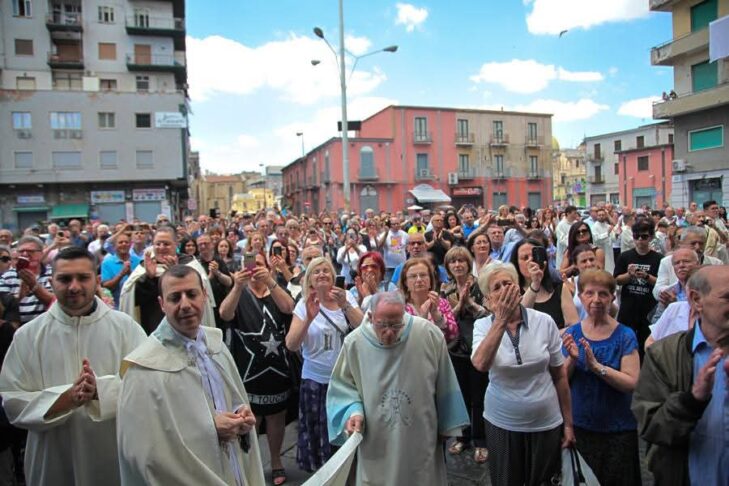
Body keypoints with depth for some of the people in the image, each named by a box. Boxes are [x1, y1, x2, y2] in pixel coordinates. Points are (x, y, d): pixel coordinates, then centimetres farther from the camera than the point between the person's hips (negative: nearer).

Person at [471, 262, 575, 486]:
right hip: (502, 424, 0)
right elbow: (481, 365, -29)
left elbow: (559, 375, -1)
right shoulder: (483, 325, -10)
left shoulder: (544, 322, -9)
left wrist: (568, 423, 3)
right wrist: (501, 320, -31)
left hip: (546, 423, 0)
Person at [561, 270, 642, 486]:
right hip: (578, 426, 2)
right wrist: (572, 359, -20)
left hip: (618, 429, -2)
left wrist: (596, 366, -27)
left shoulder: (625, 336, -8)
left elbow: (631, 383, -15)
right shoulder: (571, 334, -2)